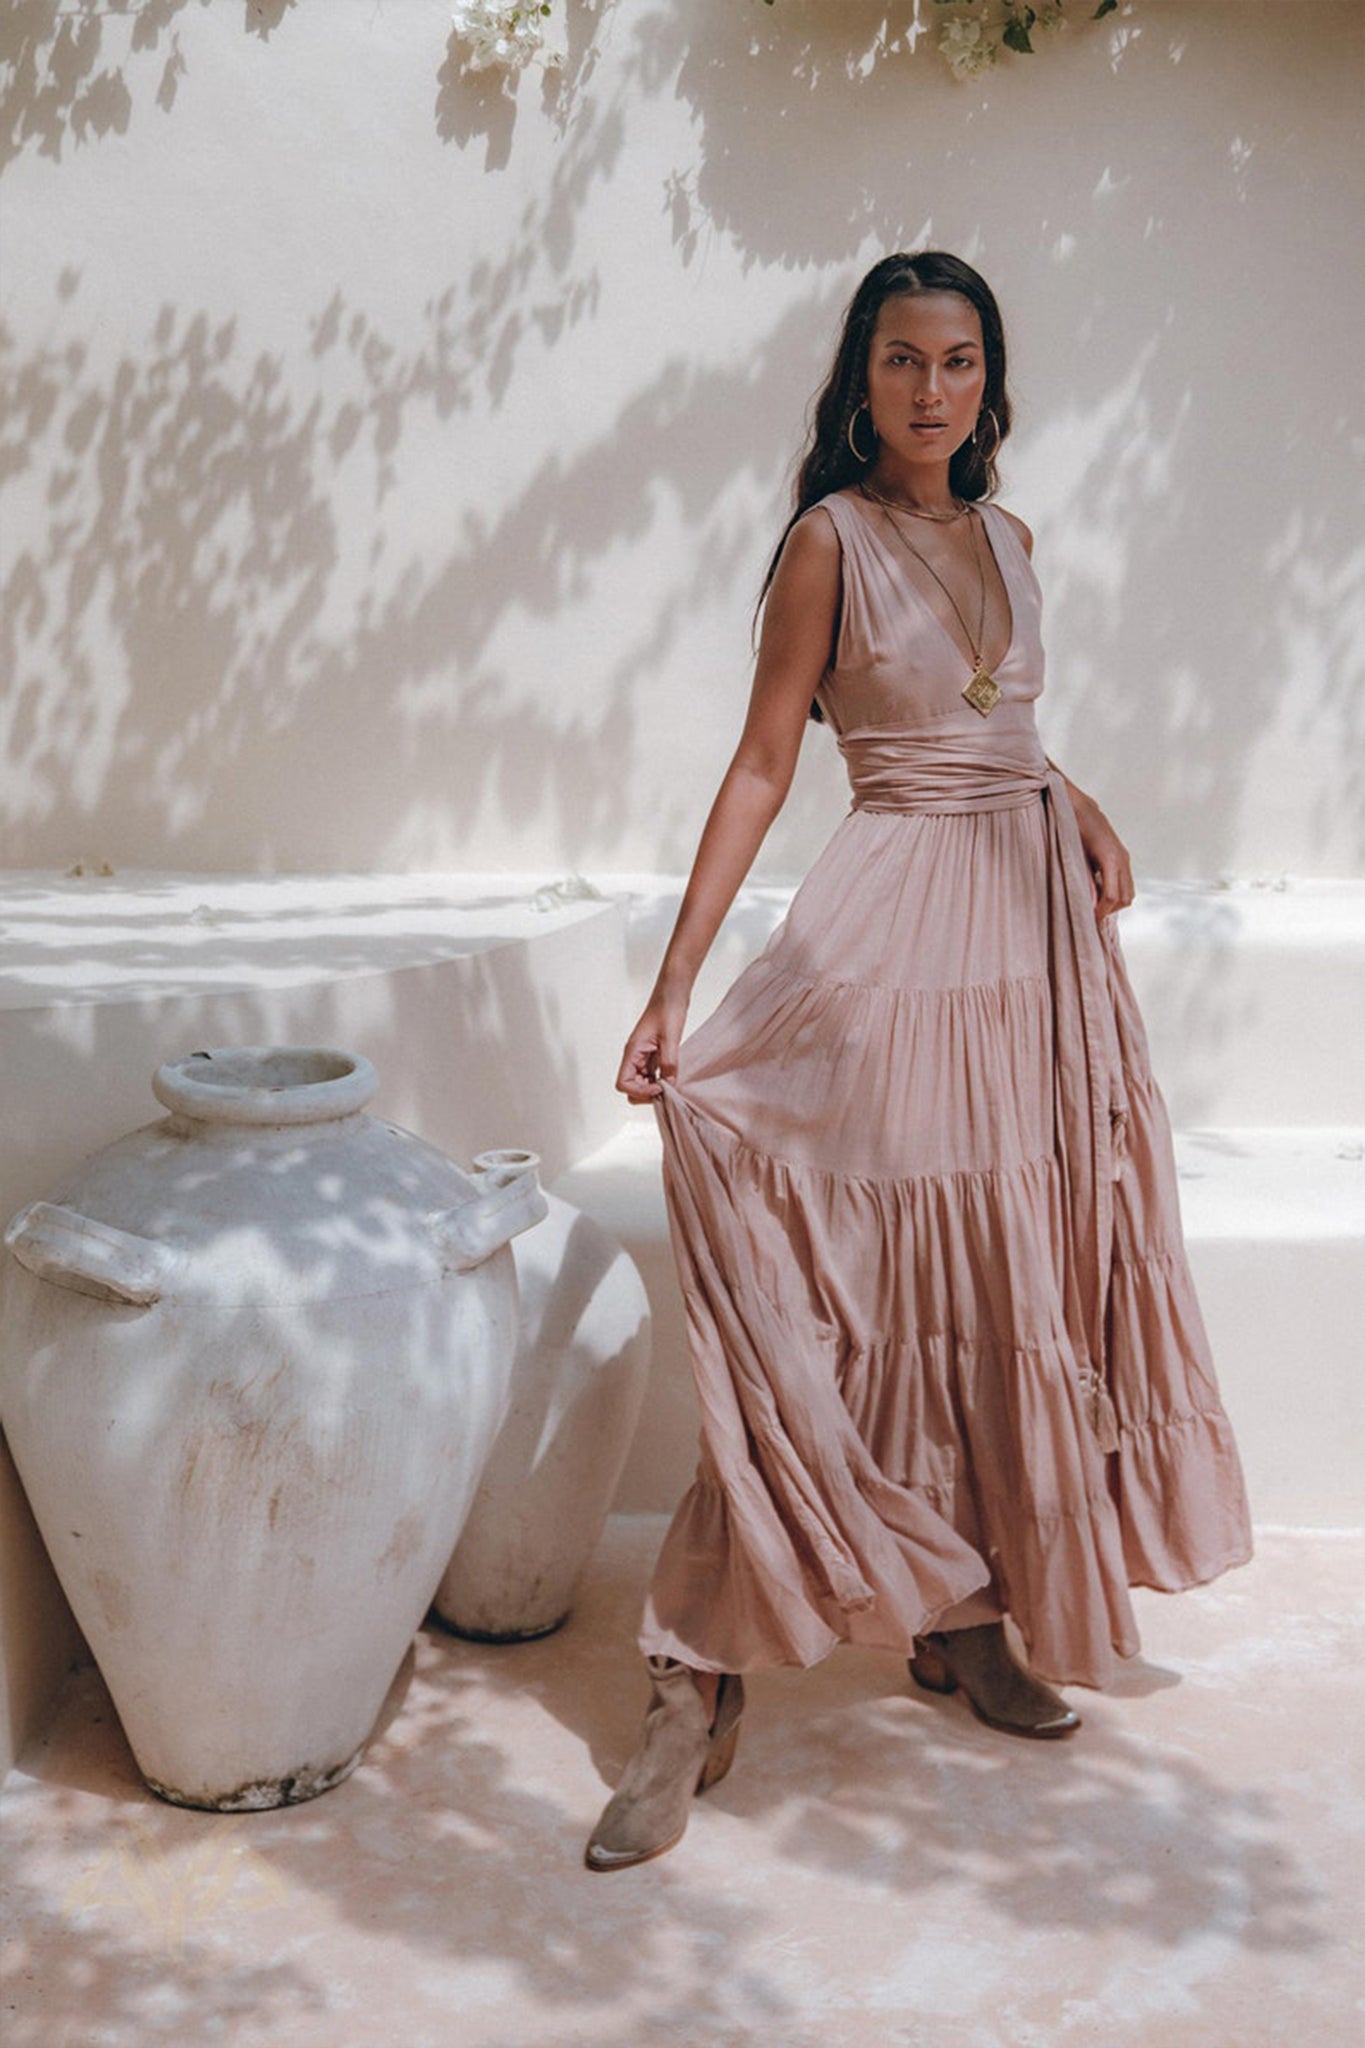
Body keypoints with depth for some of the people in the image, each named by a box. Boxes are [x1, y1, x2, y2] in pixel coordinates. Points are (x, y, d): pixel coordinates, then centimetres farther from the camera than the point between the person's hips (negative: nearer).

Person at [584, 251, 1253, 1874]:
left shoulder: (1003, 536, 13)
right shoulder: (832, 538, -5)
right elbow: (763, 762, -8)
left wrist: (1083, 810, 2)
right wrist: (674, 982, -15)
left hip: (1034, 919, 7)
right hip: (901, 920, -6)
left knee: (1009, 1279, 8)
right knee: (835, 1301, -12)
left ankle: (966, 1623, 22)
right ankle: (696, 1696, -7)